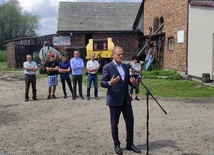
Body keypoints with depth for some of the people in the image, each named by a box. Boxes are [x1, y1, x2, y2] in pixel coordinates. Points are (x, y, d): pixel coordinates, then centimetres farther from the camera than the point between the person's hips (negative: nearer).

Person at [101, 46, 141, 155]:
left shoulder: (125, 66, 10)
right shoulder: (107, 67, -9)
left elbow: (128, 81, 14)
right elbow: (102, 83, -11)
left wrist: (133, 82, -8)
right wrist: (110, 83, -31)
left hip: (126, 99, 6)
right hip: (114, 99, -5)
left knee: (130, 121, 10)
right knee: (114, 123, 7)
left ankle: (130, 144, 24)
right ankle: (116, 145, 22)